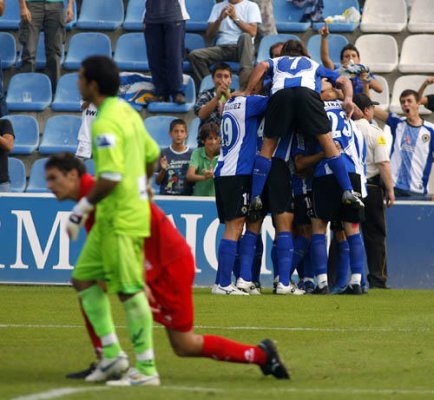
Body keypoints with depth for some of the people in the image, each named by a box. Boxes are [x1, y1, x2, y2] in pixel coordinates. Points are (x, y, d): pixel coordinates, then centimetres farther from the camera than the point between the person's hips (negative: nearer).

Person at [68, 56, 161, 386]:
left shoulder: (106, 124, -18)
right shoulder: (127, 112, 12)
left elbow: (110, 177, -24)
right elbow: (152, 153, 24)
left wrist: (80, 211, -16)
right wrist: (143, 184, 40)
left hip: (121, 219, -10)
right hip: (110, 219, 10)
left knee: (130, 291, -6)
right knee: (83, 278, 14)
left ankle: (146, 369, -1)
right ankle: (112, 355, 13)